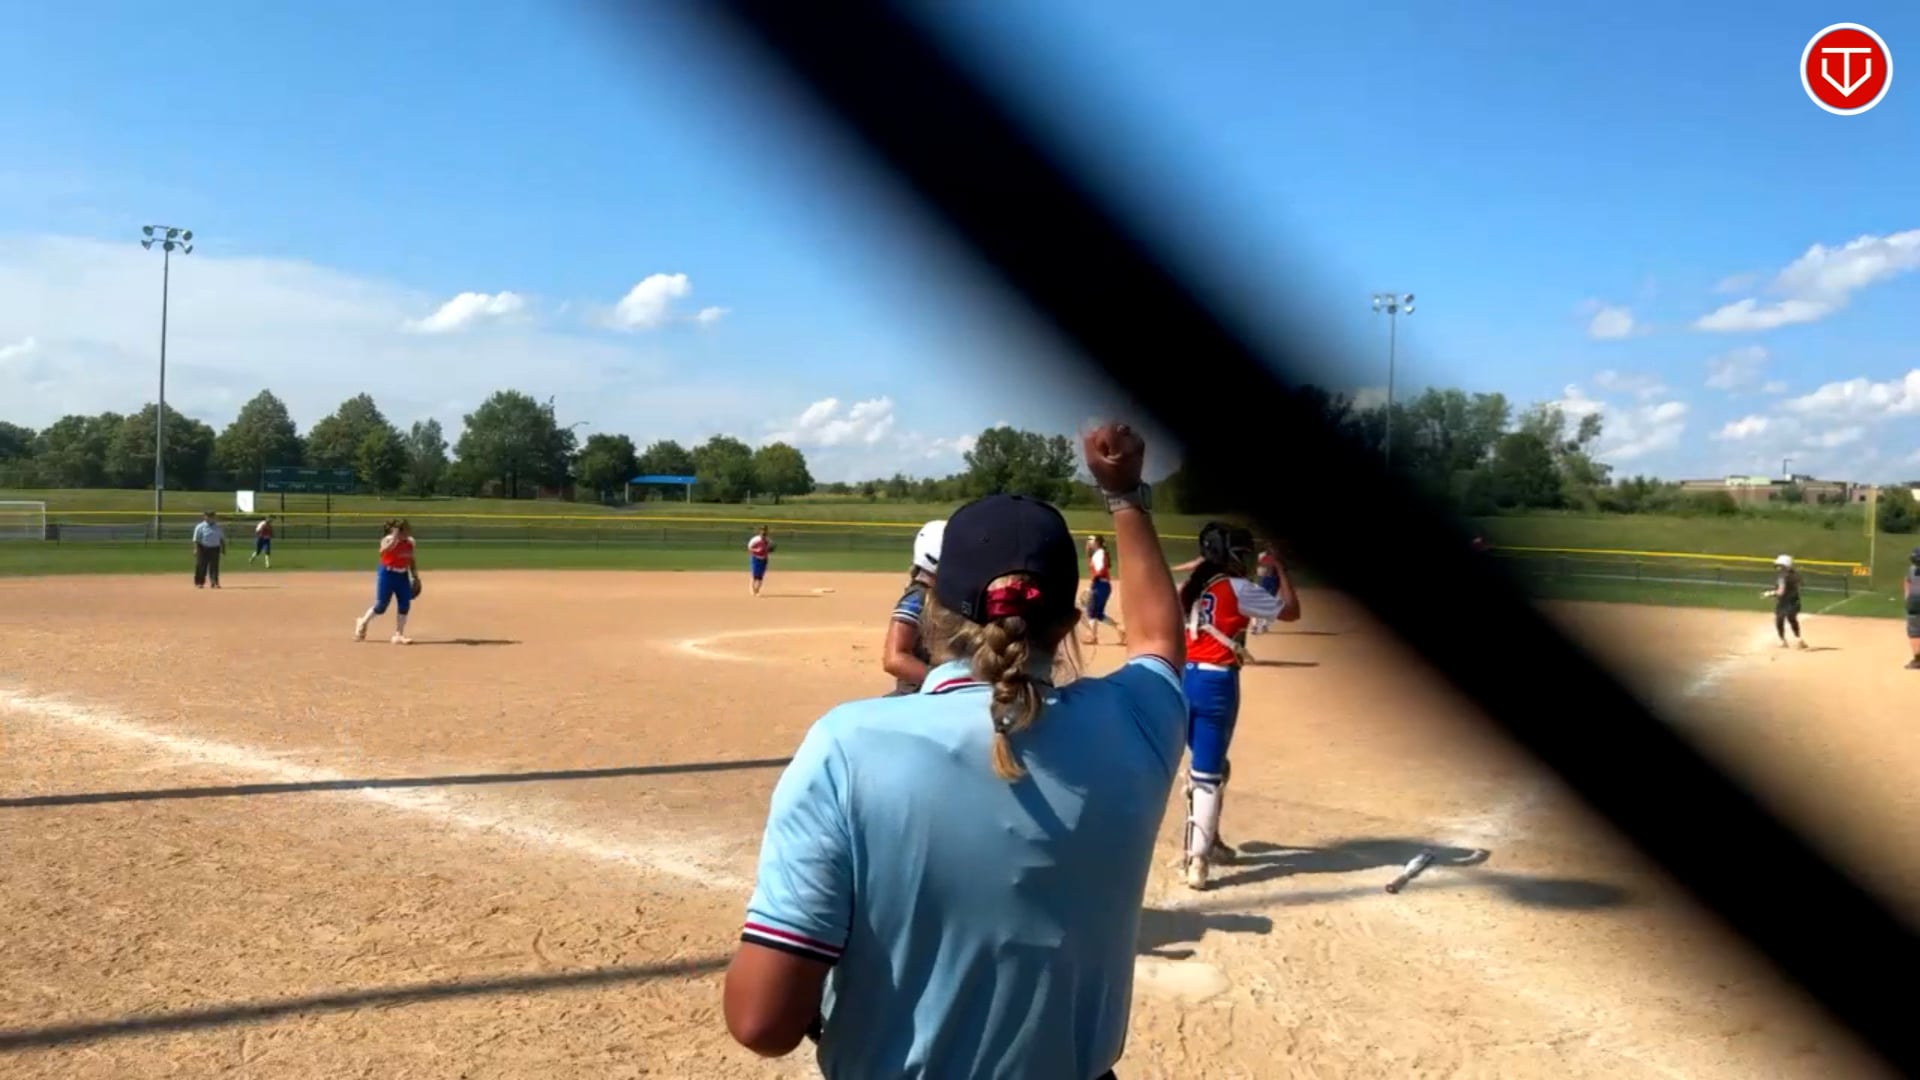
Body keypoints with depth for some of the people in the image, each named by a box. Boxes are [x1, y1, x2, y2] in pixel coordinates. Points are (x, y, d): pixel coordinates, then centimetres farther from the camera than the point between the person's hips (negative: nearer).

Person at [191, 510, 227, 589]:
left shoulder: (218, 527, 10)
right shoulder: (200, 527, -4)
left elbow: (222, 539, 16)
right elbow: (196, 540, -6)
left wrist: (223, 549, 11)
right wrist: (196, 549, -14)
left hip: (215, 549, 4)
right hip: (203, 549, -4)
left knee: (214, 566, 3)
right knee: (201, 566, -1)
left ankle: (214, 582, 6)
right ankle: (199, 583, 9)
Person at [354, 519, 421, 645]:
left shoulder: (409, 542, 2)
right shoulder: (388, 540, -17)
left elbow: (412, 560, 14)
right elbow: (383, 550, -39)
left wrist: (415, 577, 13)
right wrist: (395, 537, -47)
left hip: (403, 576, 6)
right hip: (387, 575, -6)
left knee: (404, 605, -1)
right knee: (381, 606, 1)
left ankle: (398, 635, 9)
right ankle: (363, 623, 31)